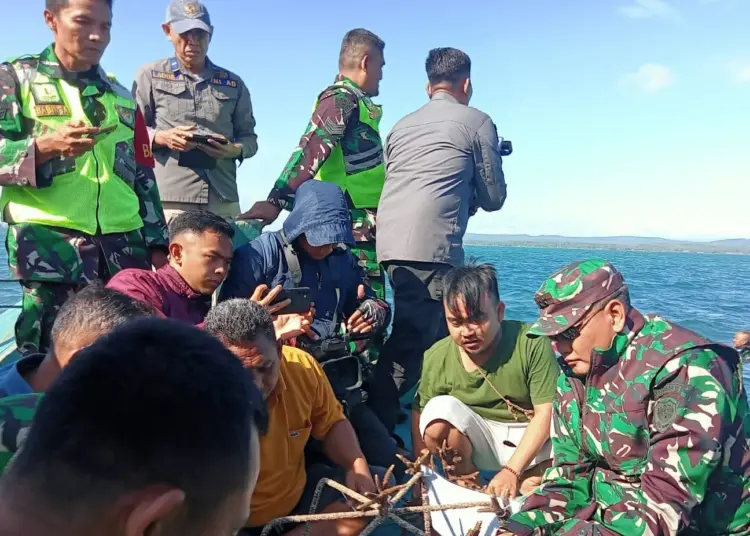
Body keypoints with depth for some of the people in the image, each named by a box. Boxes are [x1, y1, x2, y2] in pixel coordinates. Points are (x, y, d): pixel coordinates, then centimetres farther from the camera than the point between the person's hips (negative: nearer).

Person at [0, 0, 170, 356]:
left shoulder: (121, 97, 20)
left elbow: (143, 176, 19)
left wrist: (156, 244, 13)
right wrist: (44, 147, -17)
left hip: (125, 244, 4)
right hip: (48, 242, -3)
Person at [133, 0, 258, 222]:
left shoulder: (233, 83, 20)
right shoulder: (150, 75, 14)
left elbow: (249, 137, 18)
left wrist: (236, 150, -5)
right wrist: (161, 137, -9)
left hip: (223, 198, 2)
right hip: (169, 198, -2)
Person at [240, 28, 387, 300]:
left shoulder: (353, 101, 21)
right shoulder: (341, 99, -9)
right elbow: (310, 150, -22)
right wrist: (277, 200, -31)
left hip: (362, 226, 10)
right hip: (354, 226, -10)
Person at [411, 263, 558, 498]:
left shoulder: (531, 343, -20)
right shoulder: (438, 357, -16)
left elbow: (547, 412, -17)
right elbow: (420, 417, -6)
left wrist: (511, 471, -23)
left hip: (530, 440, 0)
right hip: (476, 442, 1)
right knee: (440, 409, -28)